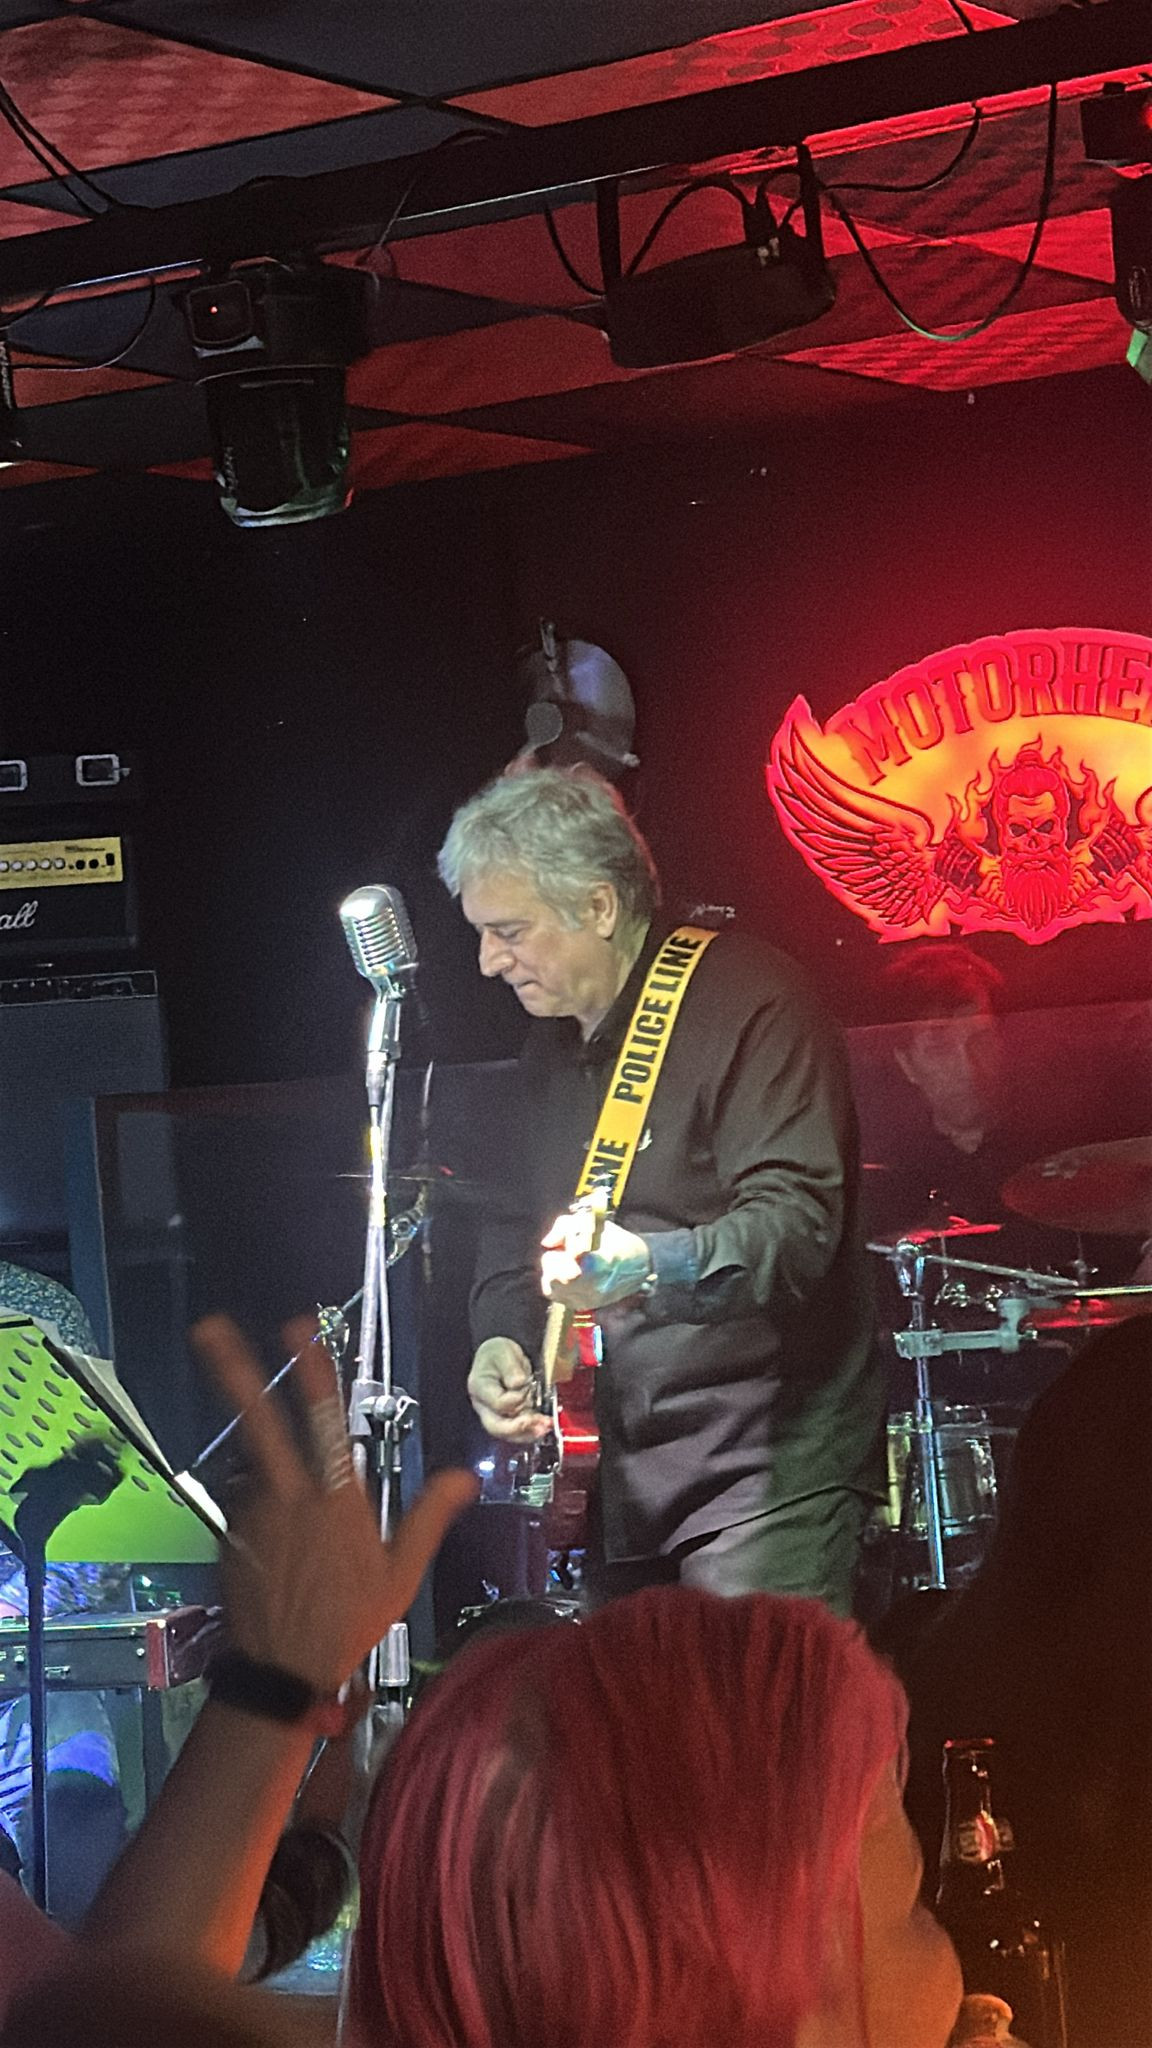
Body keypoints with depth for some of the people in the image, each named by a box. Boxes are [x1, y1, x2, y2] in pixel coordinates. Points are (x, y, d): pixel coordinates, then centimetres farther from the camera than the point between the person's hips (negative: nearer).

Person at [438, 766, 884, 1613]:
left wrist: (653, 1266, -39)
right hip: (626, 1473, 8)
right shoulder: (553, 1041, 16)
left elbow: (796, 1223, -22)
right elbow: (519, 1222, 26)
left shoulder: (749, 1003, -11)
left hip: (768, 1464, -8)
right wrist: (502, 1337, 6)